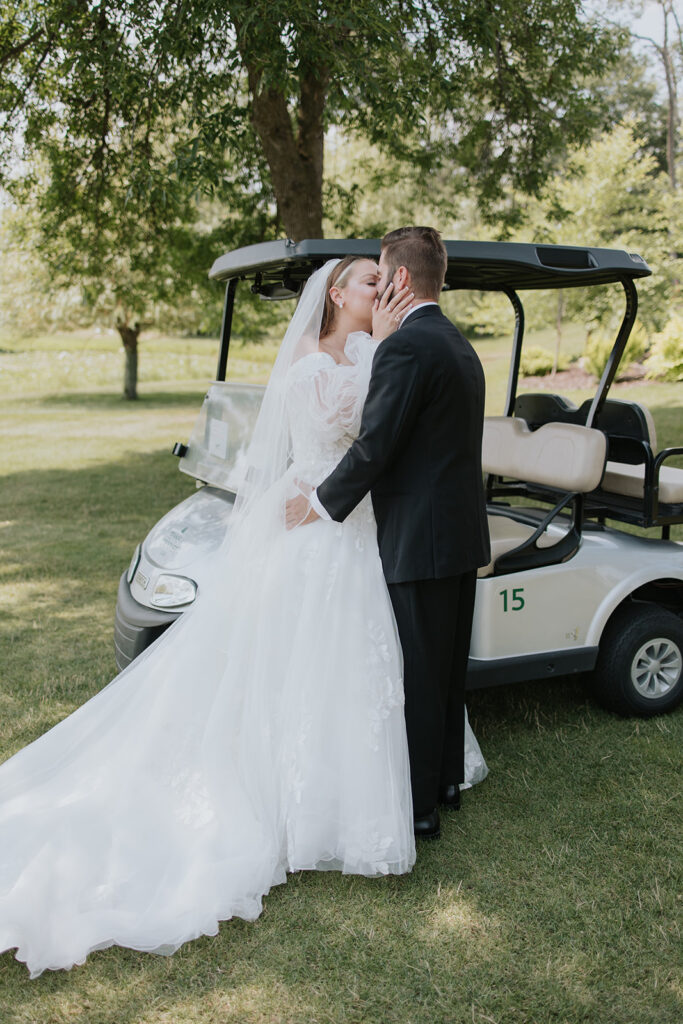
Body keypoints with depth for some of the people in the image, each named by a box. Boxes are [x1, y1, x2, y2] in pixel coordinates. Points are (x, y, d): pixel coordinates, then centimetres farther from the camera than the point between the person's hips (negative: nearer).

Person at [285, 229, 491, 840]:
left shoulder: (405, 347, -17)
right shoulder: (461, 347, 14)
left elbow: (374, 447, -20)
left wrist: (322, 504, -5)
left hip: (420, 539, -10)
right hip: (464, 535, 10)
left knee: (418, 676, 1)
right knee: (449, 668, 19)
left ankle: (419, 807, 14)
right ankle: (447, 778, 35)